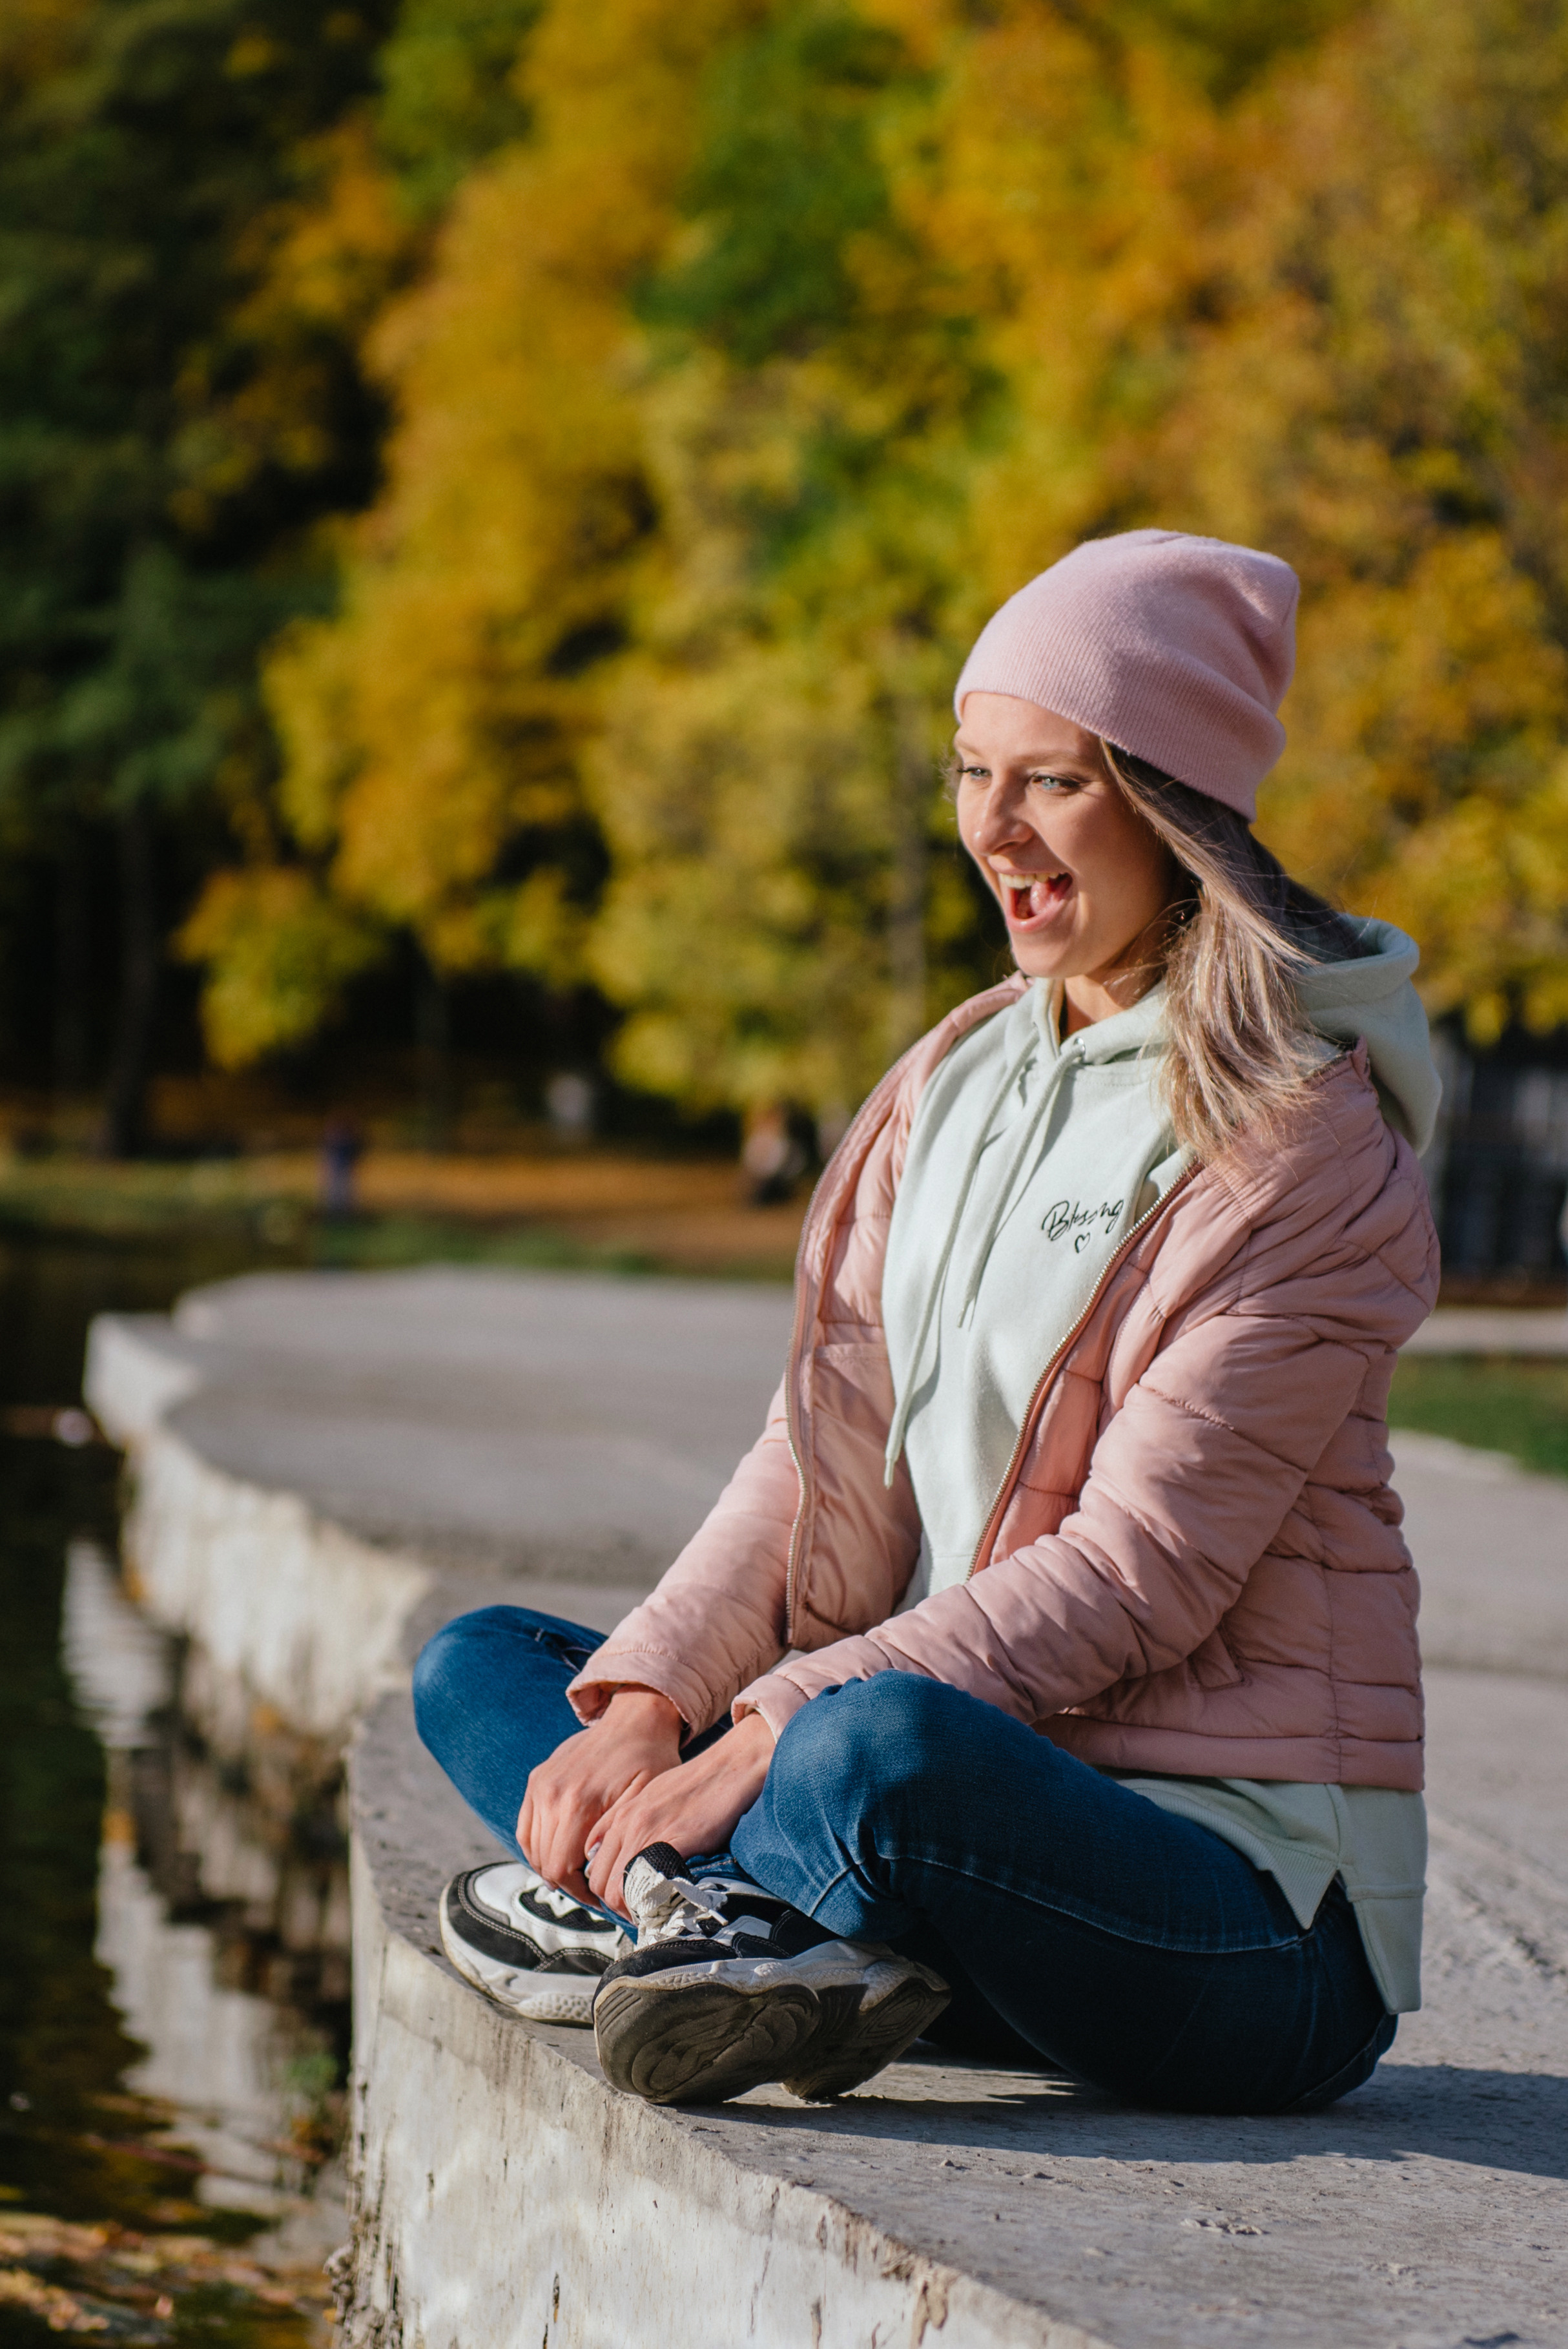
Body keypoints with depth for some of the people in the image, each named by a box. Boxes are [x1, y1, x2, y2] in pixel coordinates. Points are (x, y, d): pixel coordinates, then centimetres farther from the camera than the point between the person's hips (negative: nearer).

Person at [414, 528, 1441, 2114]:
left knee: (886, 1747, -39)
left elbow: (1142, 1572, -17)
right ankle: (761, 1940, -21)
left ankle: (638, 1911, -10)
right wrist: (647, 1698, -10)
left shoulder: (1305, 1148, -11)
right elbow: (828, 1452, 7)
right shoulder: (955, 1084, 13)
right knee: (477, 1664, 6)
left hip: (1250, 1897, -8)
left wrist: (767, 1739, -23)